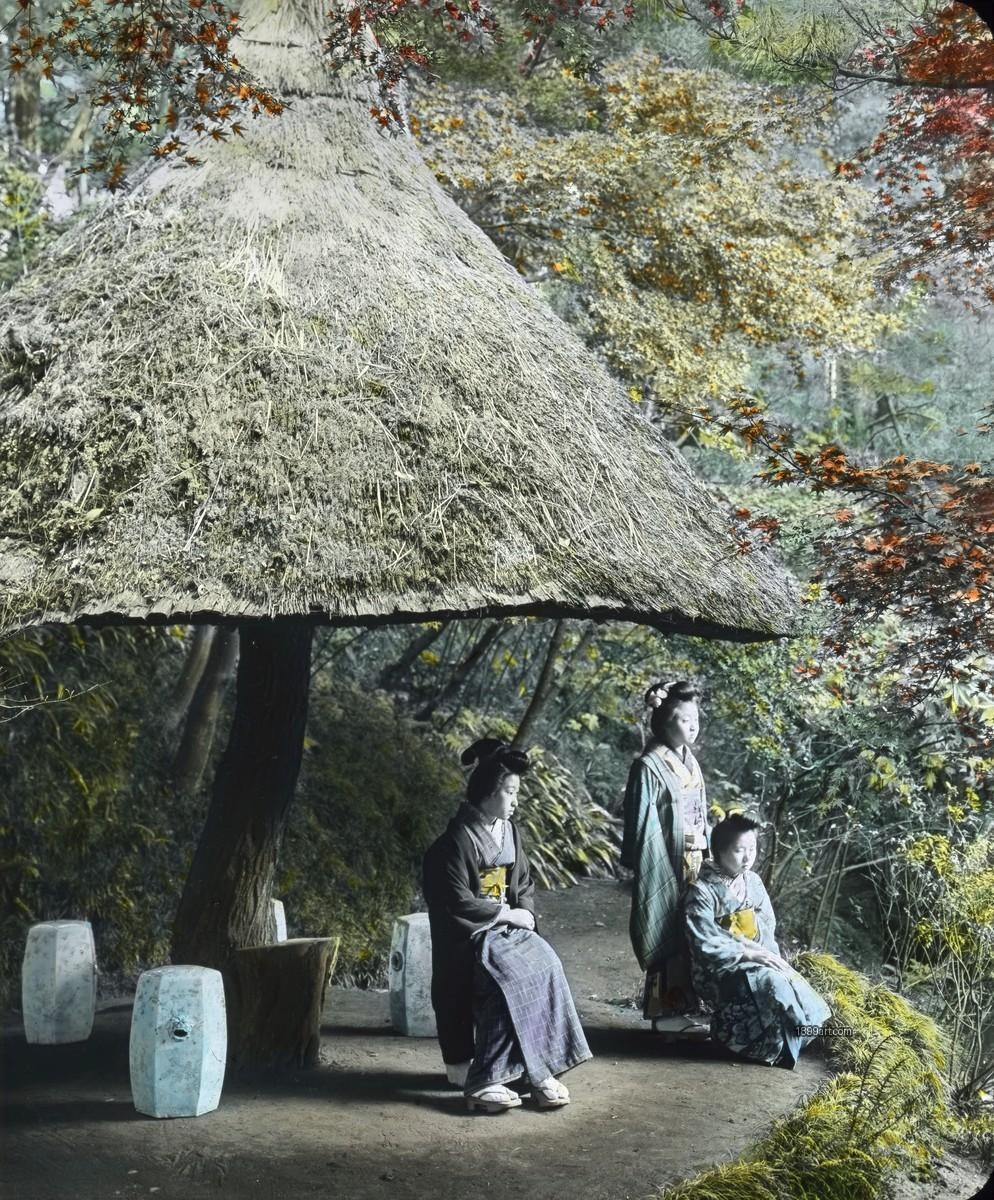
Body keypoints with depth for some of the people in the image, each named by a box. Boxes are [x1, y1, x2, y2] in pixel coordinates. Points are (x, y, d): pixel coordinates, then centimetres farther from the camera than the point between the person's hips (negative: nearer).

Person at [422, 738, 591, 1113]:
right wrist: (508, 914, -13)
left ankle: (540, 1068, -20)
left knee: (546, 967, -21)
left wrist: (526, 916, -3)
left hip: (508, 926, 7)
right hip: (469, 934, -7)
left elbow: (524, 884, 17)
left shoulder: (508, 832, 10)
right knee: (508, 981, -31)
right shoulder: (456, 841, -14)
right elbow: (459, 903, -18)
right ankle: (480, 1081, -29)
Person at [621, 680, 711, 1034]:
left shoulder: (690, 763, 11)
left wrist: (703, 859, 16)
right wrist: (650, 872, -17)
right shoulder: (649, 766, -14)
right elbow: (643, 825, -15)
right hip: (665, 867, -8)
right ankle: (668, 1010, 6)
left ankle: (685, 1006, 21)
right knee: (669, 935, -2)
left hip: (692, 865, 8)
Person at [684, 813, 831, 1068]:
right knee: (771, 984, -31)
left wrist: (768, 954, -8)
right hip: (720, 970, -6)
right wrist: (748, 954, -21)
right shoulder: (702, 892, -13)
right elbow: (707, 946, -17)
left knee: (801, 993, -19)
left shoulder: (752, 881, 8)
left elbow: (768, 925, 12)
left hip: (758, 959, 6)